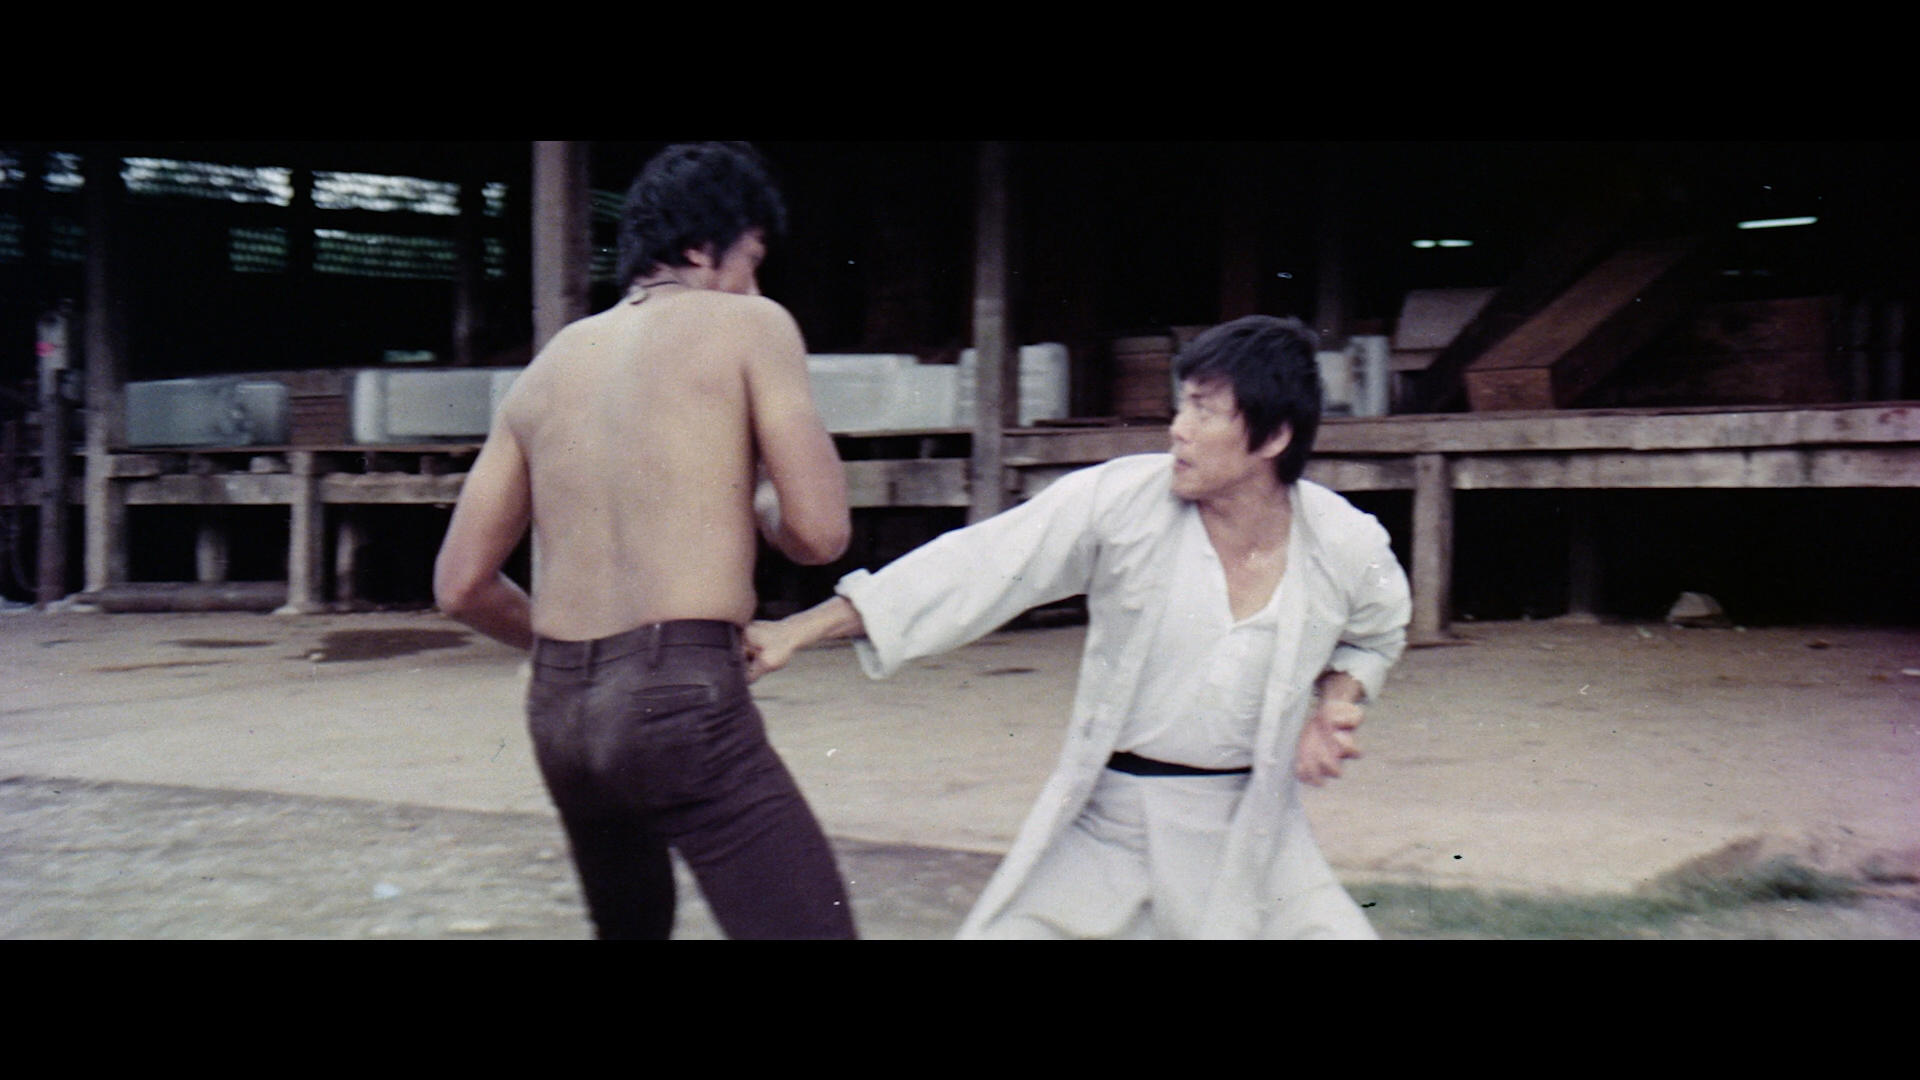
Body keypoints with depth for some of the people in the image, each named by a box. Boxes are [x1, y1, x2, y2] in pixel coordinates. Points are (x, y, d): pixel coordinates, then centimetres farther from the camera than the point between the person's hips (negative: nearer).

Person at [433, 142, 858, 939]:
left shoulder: (549, 366, 16)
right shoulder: (749, 326, 2)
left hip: (558, 709, 7)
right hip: (683, 698, -7)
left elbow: (461, 586, 15)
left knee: (630, 925, 29)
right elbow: (820, 532, -6)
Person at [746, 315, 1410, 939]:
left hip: (1249, 838, 1)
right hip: (1102, 825, -1)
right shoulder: (1119, 504, -15)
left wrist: (1337, 699, -7)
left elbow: (1375, 634, 16)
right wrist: (800, 631, -16)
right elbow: (977, 567, -14)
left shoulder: (1346, 547, -8)